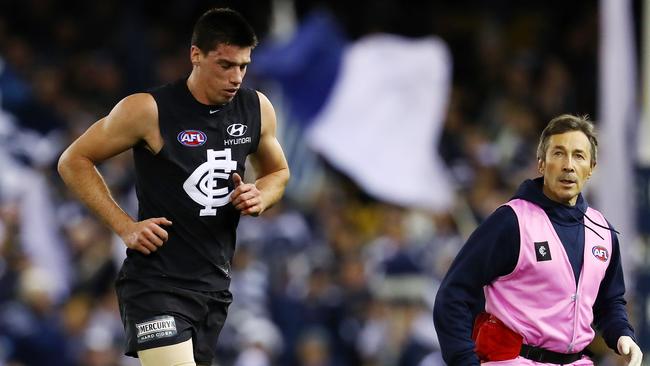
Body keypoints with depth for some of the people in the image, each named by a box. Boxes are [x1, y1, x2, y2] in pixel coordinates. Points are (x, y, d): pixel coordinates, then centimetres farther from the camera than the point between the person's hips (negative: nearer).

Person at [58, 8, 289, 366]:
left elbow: (278, 172, 23)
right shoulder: (149, 111, -12)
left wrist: (260, 198, -2)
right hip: (157, 281, -6)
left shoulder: (256, 109, 4)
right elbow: (74, 162, -3)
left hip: (215, 283, 6)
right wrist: (125, 227, -11)